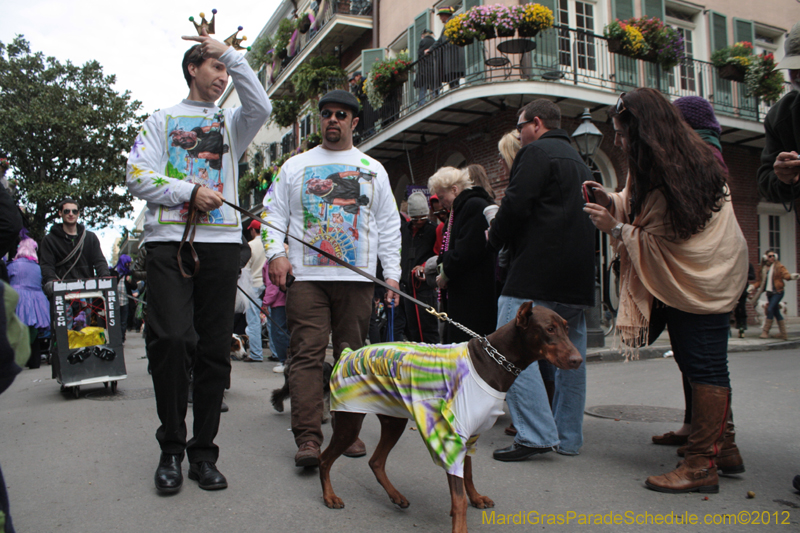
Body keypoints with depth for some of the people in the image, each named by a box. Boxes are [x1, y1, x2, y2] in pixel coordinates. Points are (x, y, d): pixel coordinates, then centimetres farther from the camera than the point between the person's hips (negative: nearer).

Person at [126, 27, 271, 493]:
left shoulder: (232, 122, 21)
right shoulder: (162, 120, 19)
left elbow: (261, 107, -2)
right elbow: (138, 175, 7)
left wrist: (232, 54, 3)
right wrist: (189, 192, -6)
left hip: (221, 243, 1)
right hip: (168, 240, -1)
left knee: (214, 349, 0)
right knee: (171, 340, -13)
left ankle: (204, 452, 9)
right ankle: (171, 448, 4)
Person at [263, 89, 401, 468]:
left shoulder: (373, 169, 16)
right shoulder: (295, 166, 14)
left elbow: (389, 226, 14)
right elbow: (274, 214, 11)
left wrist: (392, 273, 5)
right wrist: (276, 253, -6)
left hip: (357, 279, 1)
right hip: (306, 277, -1)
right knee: (307, 354, -8)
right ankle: (307, 438, -7)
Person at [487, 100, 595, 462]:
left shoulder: (536, 152, -4)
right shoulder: (580, 162, 24)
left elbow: (516, 205, -15)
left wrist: (495, 237, 4)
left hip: (537, 271, -9)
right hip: (577, 275, 9)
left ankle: (536, 434, -12)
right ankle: (568, 438, 17)